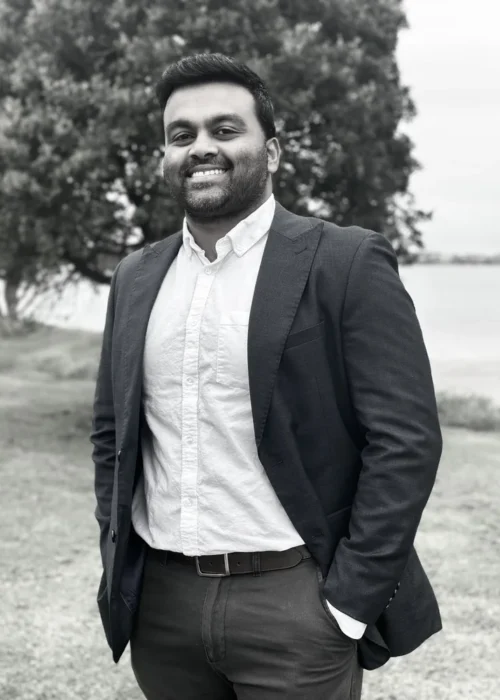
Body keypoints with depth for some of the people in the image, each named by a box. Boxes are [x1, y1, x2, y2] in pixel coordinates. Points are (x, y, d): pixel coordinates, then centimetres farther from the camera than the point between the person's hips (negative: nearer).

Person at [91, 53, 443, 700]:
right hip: (160, 605, 5)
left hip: (296, 608, -5)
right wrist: (118, 562, 7)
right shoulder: (135, 278, 8)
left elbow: (408, 439, -11)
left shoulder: (348, 264, -8)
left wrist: (348, 600, -12)